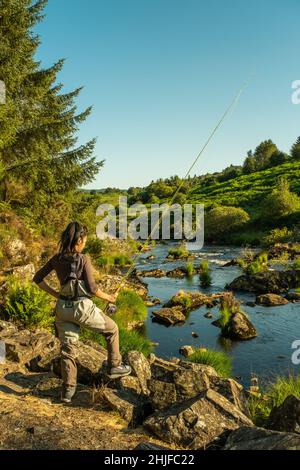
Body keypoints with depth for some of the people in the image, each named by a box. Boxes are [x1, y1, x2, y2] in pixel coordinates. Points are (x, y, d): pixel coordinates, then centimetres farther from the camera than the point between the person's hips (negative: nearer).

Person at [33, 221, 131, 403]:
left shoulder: (57, 259, 3)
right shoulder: (83, 259, -14)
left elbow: (38, 278, 8)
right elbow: (92, 288, -14)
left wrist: (56, 294, 11)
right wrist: (109, 298, 2)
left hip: (62, 308, 5)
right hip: (82, 307, -5)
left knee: (68, 348, 15)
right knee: (112, 328, 19)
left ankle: (68, 390, 18)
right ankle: (115, 366, 26)